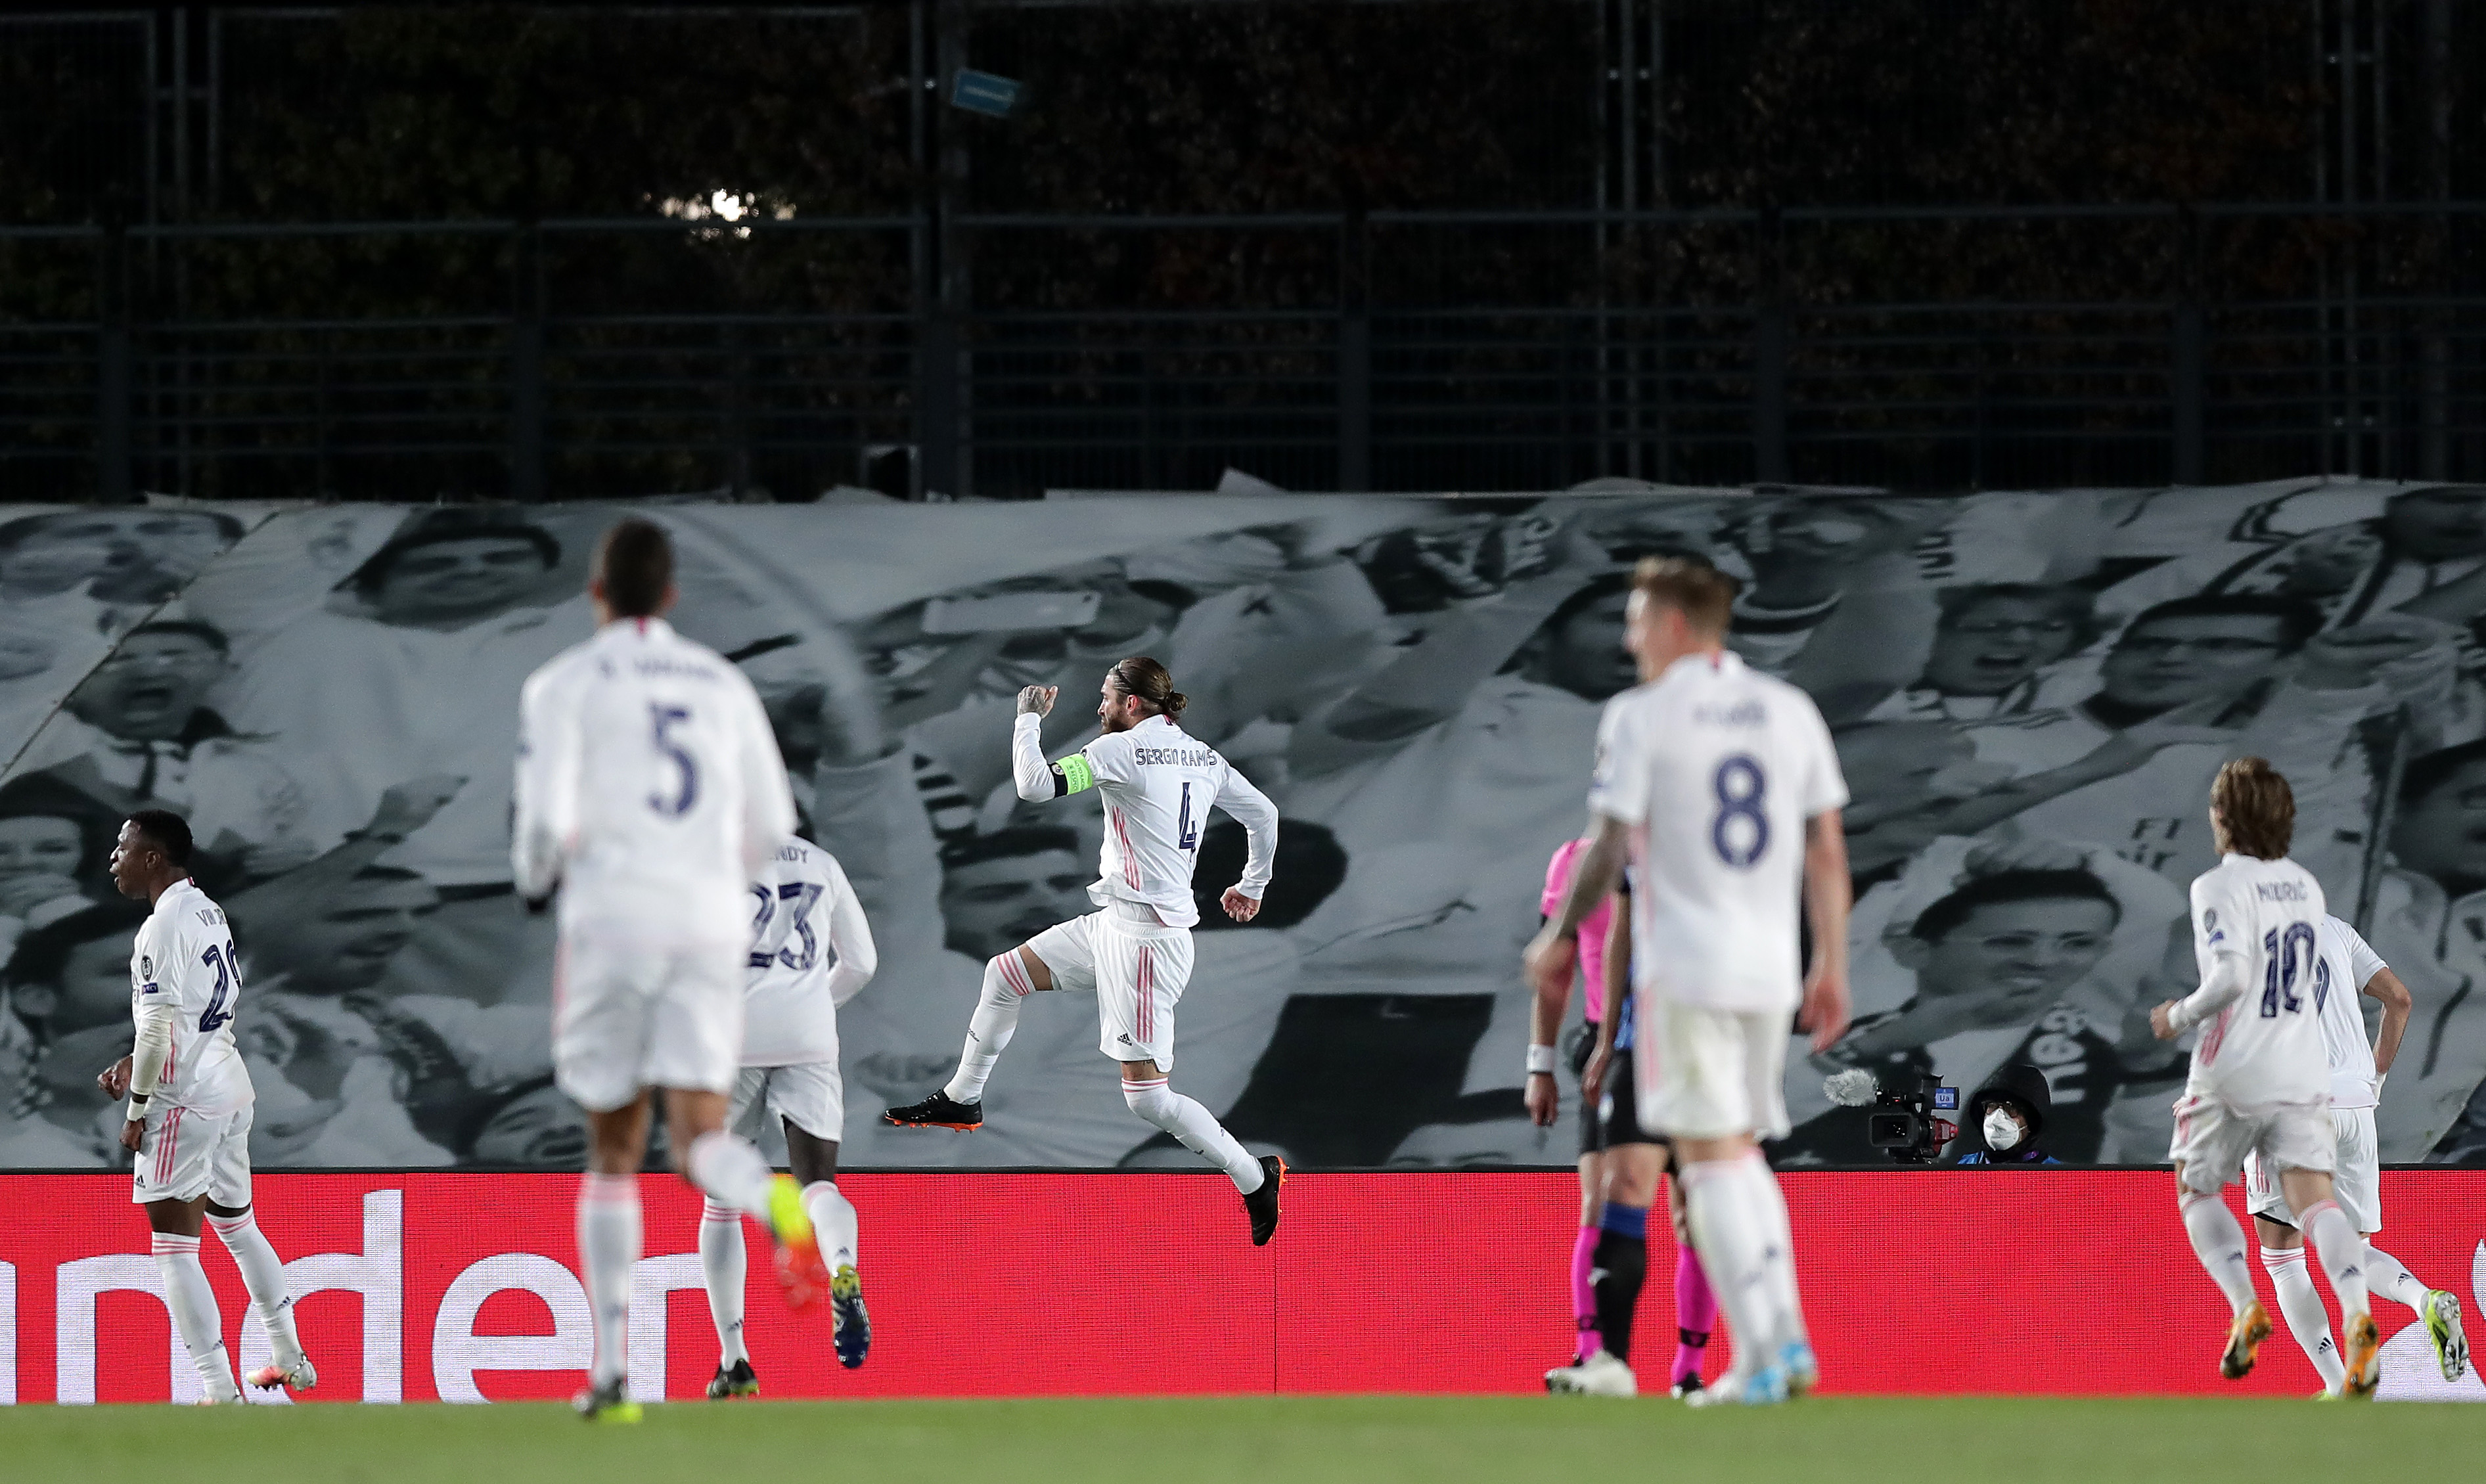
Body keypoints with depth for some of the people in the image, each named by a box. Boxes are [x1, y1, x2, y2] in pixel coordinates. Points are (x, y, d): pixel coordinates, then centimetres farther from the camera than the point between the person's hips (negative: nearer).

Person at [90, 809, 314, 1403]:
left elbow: (158, 1028, -19)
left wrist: (136, 1112, -10)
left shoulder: (164, 926, -16)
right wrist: (136, 1064, 16)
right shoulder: (209, 913, 12)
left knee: (175, 1249, -5)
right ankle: (290, 1360, 33)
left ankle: (221, 1393, -8)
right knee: (237, 1225, 24)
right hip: (231, 1086, 10)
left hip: (186, 1102, -10)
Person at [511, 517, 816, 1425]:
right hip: (711, 926, 2)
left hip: (614, 921, -2)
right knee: (701, 1145, -7)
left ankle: (613, 1373, 9)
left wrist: (533, 875, 13)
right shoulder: (722, 685, 15)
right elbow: (771, 823, 16)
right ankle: (778, 1207, -45)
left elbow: (547, 816, -10)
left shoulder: (565, 685, 1)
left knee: (614, 1153, 11)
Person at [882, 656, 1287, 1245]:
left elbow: (1034, 785, -20)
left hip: (1145, 938, -10)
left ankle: (1254, 1176, 1)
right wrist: (1252, 885, 33)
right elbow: (1265, 814, 16)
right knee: (1004, 974, 20)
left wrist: (1028, 717, -3)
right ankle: (962, 1099, 36)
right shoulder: (1203, 758, 7)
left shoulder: (1121, 750, -16)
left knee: (1147, 1096, -7)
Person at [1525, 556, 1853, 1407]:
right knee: (1742, 1152, 17)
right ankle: (1786, 1339, 4)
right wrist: (1832, 968, 13)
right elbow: (1827, 851, 9)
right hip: (1770, 967, 5)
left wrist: (1560, 940, 6)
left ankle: (1759, 1359, -11)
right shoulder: (1789, 711, 9)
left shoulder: (1641, 717, -5)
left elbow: (1608, 849, -8)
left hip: (1684, 965, -5)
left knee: (1711, 1155, -3)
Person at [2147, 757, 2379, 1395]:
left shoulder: (2220, 888, -13)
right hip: (2302, 1072, 5)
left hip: (2234, 1074, -5)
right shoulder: (2304, 885, 10)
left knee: (2196, 1191, 16)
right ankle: (2357, 1317, -29)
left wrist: (2180, 1016, -7)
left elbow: (2231, 977, -25)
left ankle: (2245, 1310, -2)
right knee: (2315, 1201, -5)